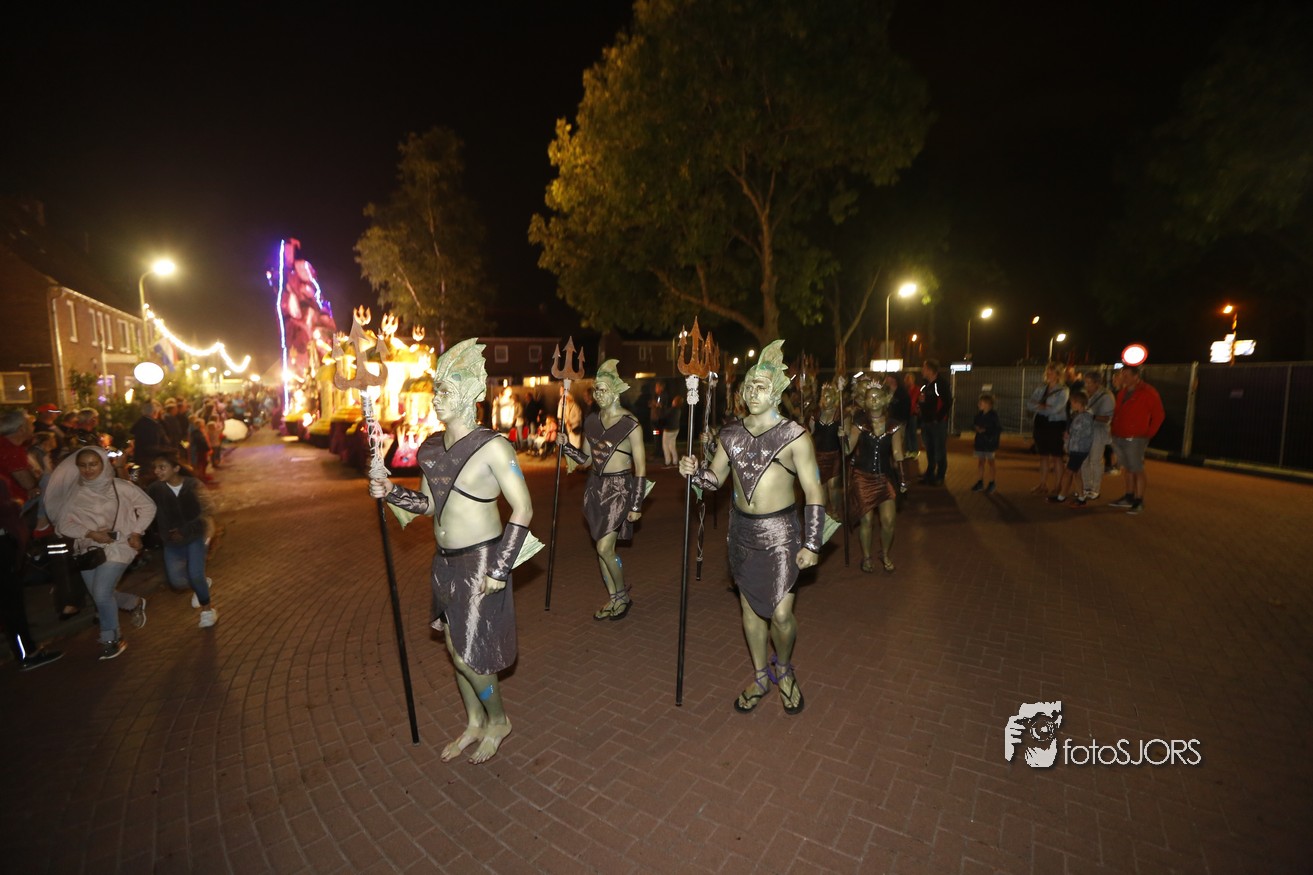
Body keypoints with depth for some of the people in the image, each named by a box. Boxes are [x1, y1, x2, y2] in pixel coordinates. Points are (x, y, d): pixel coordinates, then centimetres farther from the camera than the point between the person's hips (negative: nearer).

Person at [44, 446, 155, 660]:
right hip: (88, 549, 4)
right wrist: (91, 533, -16)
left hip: (118, 546, -4)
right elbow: (63, 524, 0)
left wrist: (136, 533, -5)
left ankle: (111, 639, 7)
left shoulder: (120, 487, -6)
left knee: (101, 593, -14)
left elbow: (148, 506, 2)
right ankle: (135, 603, 40)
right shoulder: (74, 493, 1)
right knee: (101, 596, 8)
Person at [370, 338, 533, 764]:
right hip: (446, 561, 7)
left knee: (469, 654, 1)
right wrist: (391, 492, -2)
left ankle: (498, 720, 31)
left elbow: (523, 509, -17)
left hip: (481, 561, -7)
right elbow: (429, 504, 15)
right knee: (455, 647, 18)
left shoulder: (492, 446, -17)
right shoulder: (431, 447, 4)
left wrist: (500, 569, -18)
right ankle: (474, 724, 41)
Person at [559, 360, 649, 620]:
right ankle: (613, 599, 28)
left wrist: (637, 505, -13)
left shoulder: (631, 424, -13)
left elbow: (640, 468, -12)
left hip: (619, 488, -6)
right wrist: (565, 446, -6)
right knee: (602, 547, 11)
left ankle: (623, 595, 16)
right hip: (595, 486, 6)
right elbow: (586, 458, 12)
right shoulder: (591, 421, 5)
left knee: (604, 547, -10)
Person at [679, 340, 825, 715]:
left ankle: (783, 669, 28)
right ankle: (760, 679, 35)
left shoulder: (795, 436, -10)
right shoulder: (731, 433, 2)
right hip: (741, 529, 4)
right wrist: (694, 471, -13)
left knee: (781, 614, -5)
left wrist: (812, 544, -11)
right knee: (750, 607, 14)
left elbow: (814, 493, -9)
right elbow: (715, 477, 8)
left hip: (780, 532, -4)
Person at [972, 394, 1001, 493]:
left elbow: (999, 428, -13)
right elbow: (974, 424, 16)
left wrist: (985, 430, -19)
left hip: (990, 442, -5)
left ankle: (992, 483, 16)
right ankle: (980, 482, 17)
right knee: (980, 461, 9)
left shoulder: (993, 414, -12)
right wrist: (976, 427, -6)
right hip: (980, 441, 5)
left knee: (991, 461, 6)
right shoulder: (979, 414, 5)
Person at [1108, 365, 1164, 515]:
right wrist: (1114, 429, 9)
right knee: (1128, 469, 15)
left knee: (1137, 470, -2)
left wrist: (1148, 433, -6)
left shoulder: (1148, 393, -8)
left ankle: (1139, 502, 6)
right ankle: (1129, 497, 23)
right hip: (1119, 438, 7)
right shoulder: (1123, 392, 13)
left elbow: (1159, 415, -5)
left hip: (1135, 439, -7)